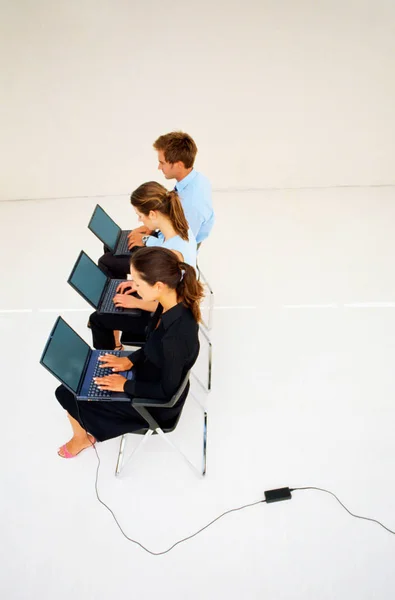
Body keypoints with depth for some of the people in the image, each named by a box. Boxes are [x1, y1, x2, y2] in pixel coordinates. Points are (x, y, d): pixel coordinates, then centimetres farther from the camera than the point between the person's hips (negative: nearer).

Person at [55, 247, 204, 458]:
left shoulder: (175, 336, -40)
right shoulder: (174, 302, -15)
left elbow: (167, 390, -25)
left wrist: (125, 385, -15)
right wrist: (131, 359, -1)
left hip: (158, 403, -8)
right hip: (152, 376, 8)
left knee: (68, 394, 6)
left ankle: (83, 437, 37)